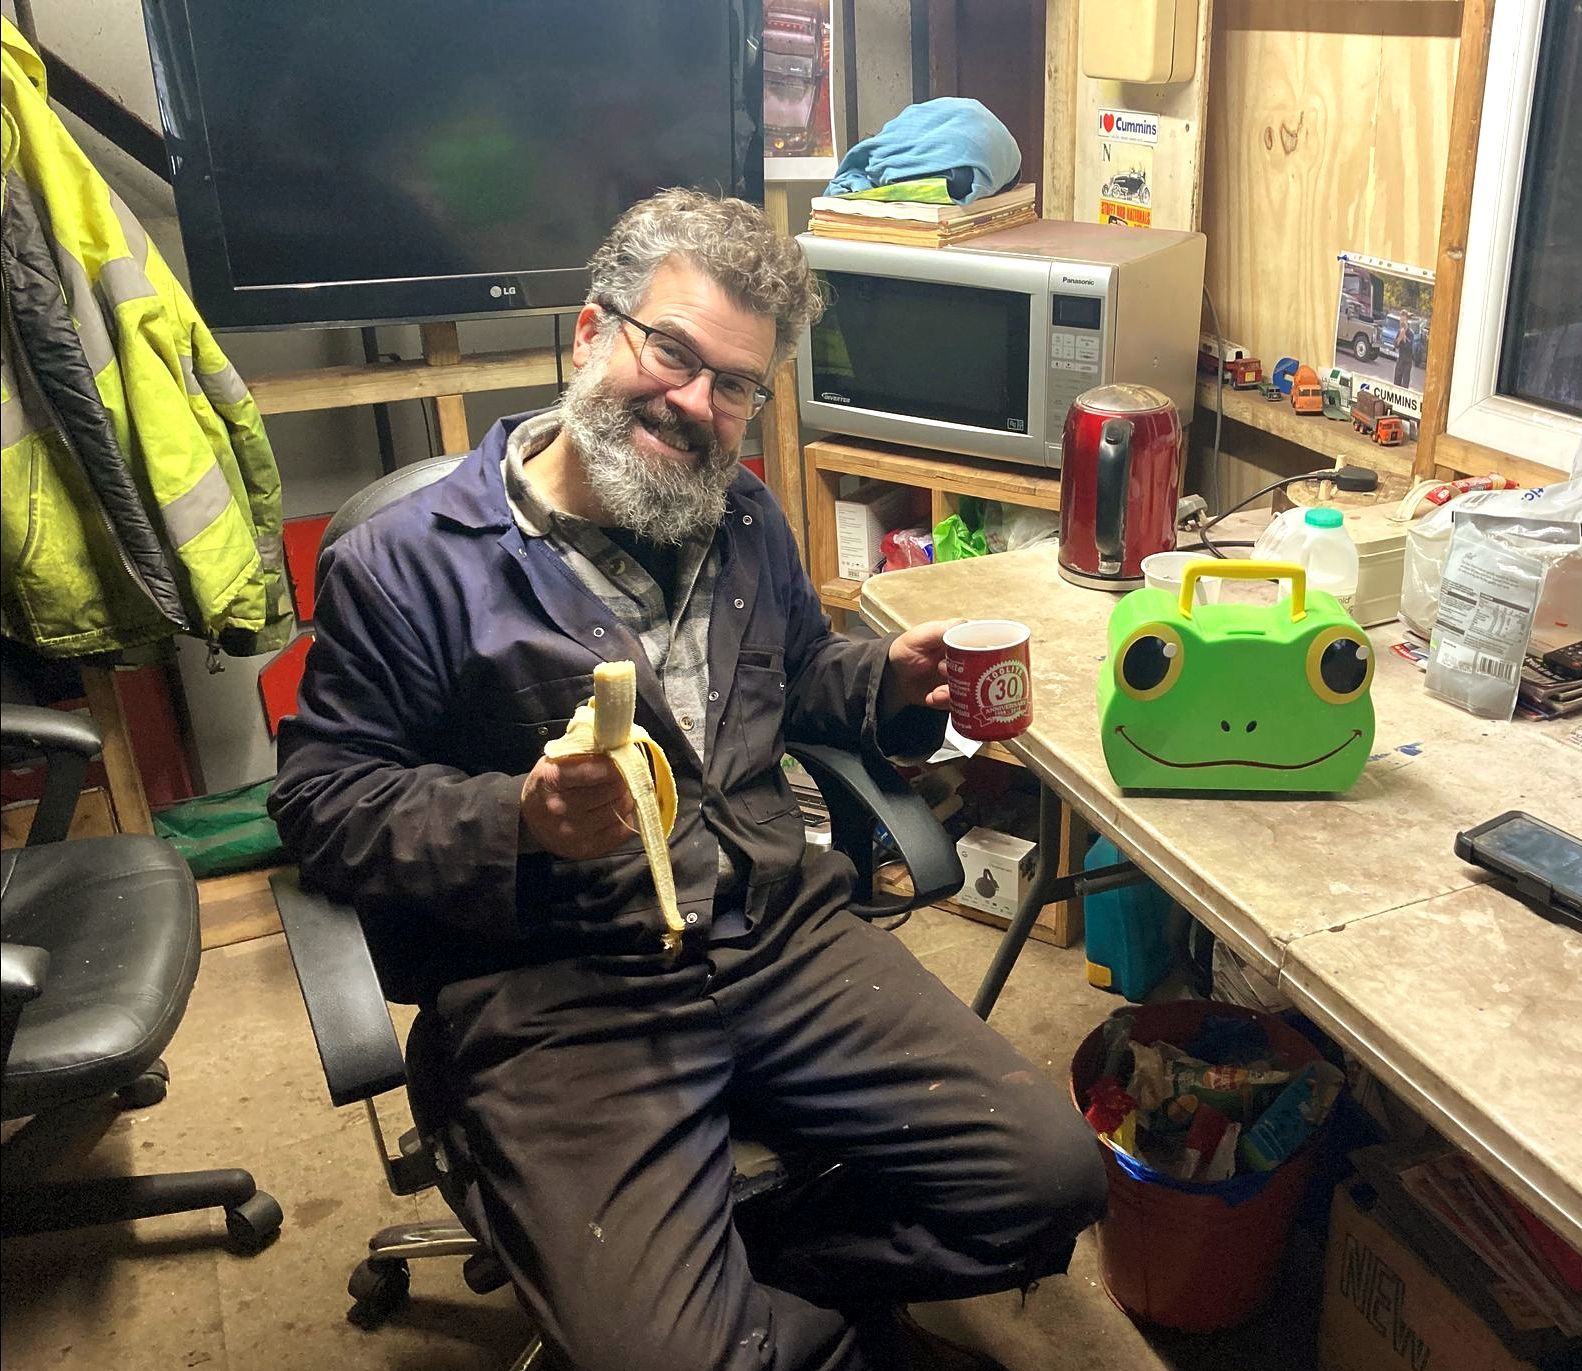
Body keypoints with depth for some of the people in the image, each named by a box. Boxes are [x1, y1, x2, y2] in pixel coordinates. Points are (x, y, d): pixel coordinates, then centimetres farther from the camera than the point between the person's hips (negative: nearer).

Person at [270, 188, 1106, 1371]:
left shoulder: (746, 521, 15)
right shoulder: (412, 562, -4)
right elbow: (324, 801, -4)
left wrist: (894, 681, 9)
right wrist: (519, 822, -20)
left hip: (784, 935, 6)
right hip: (558, 993, -5)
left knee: (1050, 1175, -7)